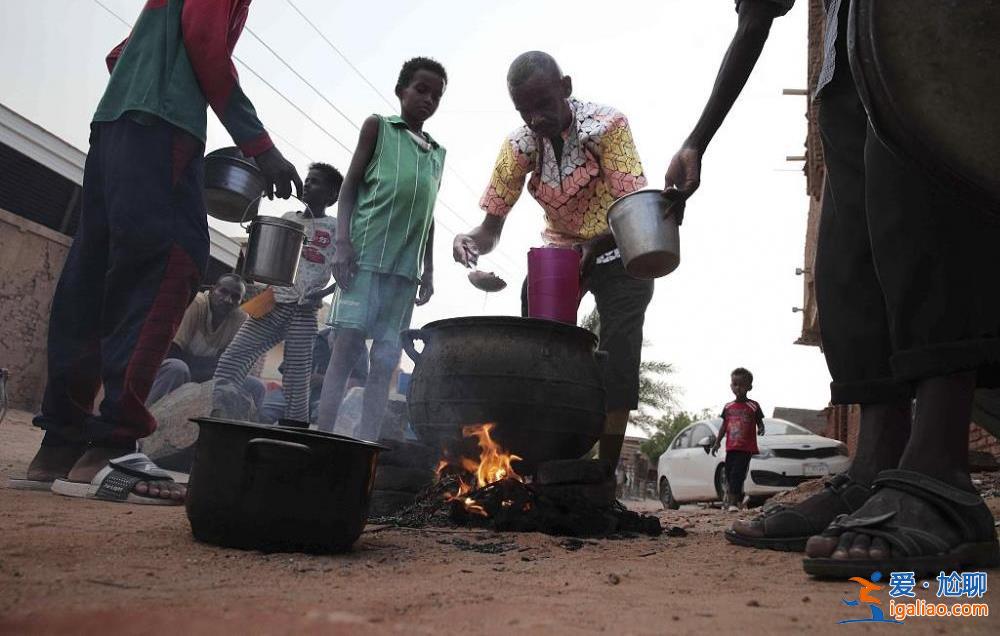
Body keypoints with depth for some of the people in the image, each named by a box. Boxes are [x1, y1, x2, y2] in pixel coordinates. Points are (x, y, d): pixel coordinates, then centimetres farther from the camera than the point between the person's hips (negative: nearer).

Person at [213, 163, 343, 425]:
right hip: (271, 304, 5)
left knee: (296, 386, -7)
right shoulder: (287, 218, 19)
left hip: (303, 312, -5)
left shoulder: (335, 228, 4)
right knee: (228, 366, -12)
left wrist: (322, 294, -14)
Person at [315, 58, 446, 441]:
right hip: (366, 253, -4)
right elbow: (350, 187, 5)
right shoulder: (378, 127, 11)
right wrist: (343, 243, -8)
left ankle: (367, 445, 1)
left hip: (405, 265, 4)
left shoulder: (438, 154, 22)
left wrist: (428, 270, 13)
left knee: (386, 359, -1)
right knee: (348, 345, -11)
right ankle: (323, 437, -8)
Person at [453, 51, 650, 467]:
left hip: (619, 254, -3)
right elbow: (492, 226, -11)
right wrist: (472, 242, -34)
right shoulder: (519, 145, -13)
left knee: (617, 355, -13)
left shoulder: (608, 126, -24)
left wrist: (594, 247, -47)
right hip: (558, 252, 4)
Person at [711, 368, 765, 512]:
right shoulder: (728, 407, 11)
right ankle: (737, 500, 23)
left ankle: (732, 502, -13)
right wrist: (717, 442, 13)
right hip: (731, 448, 5)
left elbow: (760, 423, 3)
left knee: (737, 474, -13)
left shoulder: (753, 406, -1)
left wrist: (761, 429, -20)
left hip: (746, 448, -5)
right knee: (729, 474, 8)